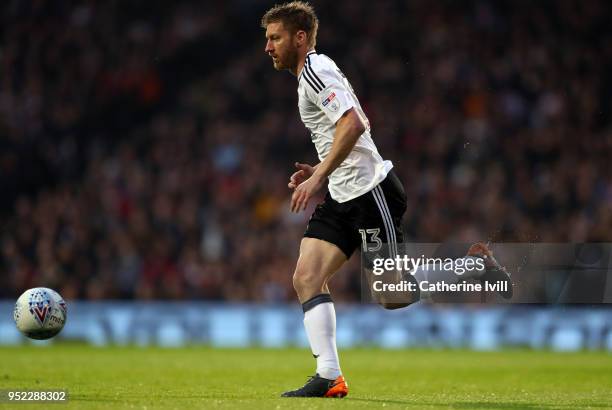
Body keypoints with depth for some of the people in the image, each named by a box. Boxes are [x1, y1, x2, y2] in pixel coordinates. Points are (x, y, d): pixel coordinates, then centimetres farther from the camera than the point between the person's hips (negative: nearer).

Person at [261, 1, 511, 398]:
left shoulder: (315, 70, -13)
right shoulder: (314, 73, 19)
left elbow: (353, 125, -27)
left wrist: (319, 176, -26)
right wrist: (322, 171, 17)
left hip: (370, 191, -10)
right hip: (344, 197, 10)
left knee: (393, 295, -7)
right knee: (306, 277, -4)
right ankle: (329, 376, -8)